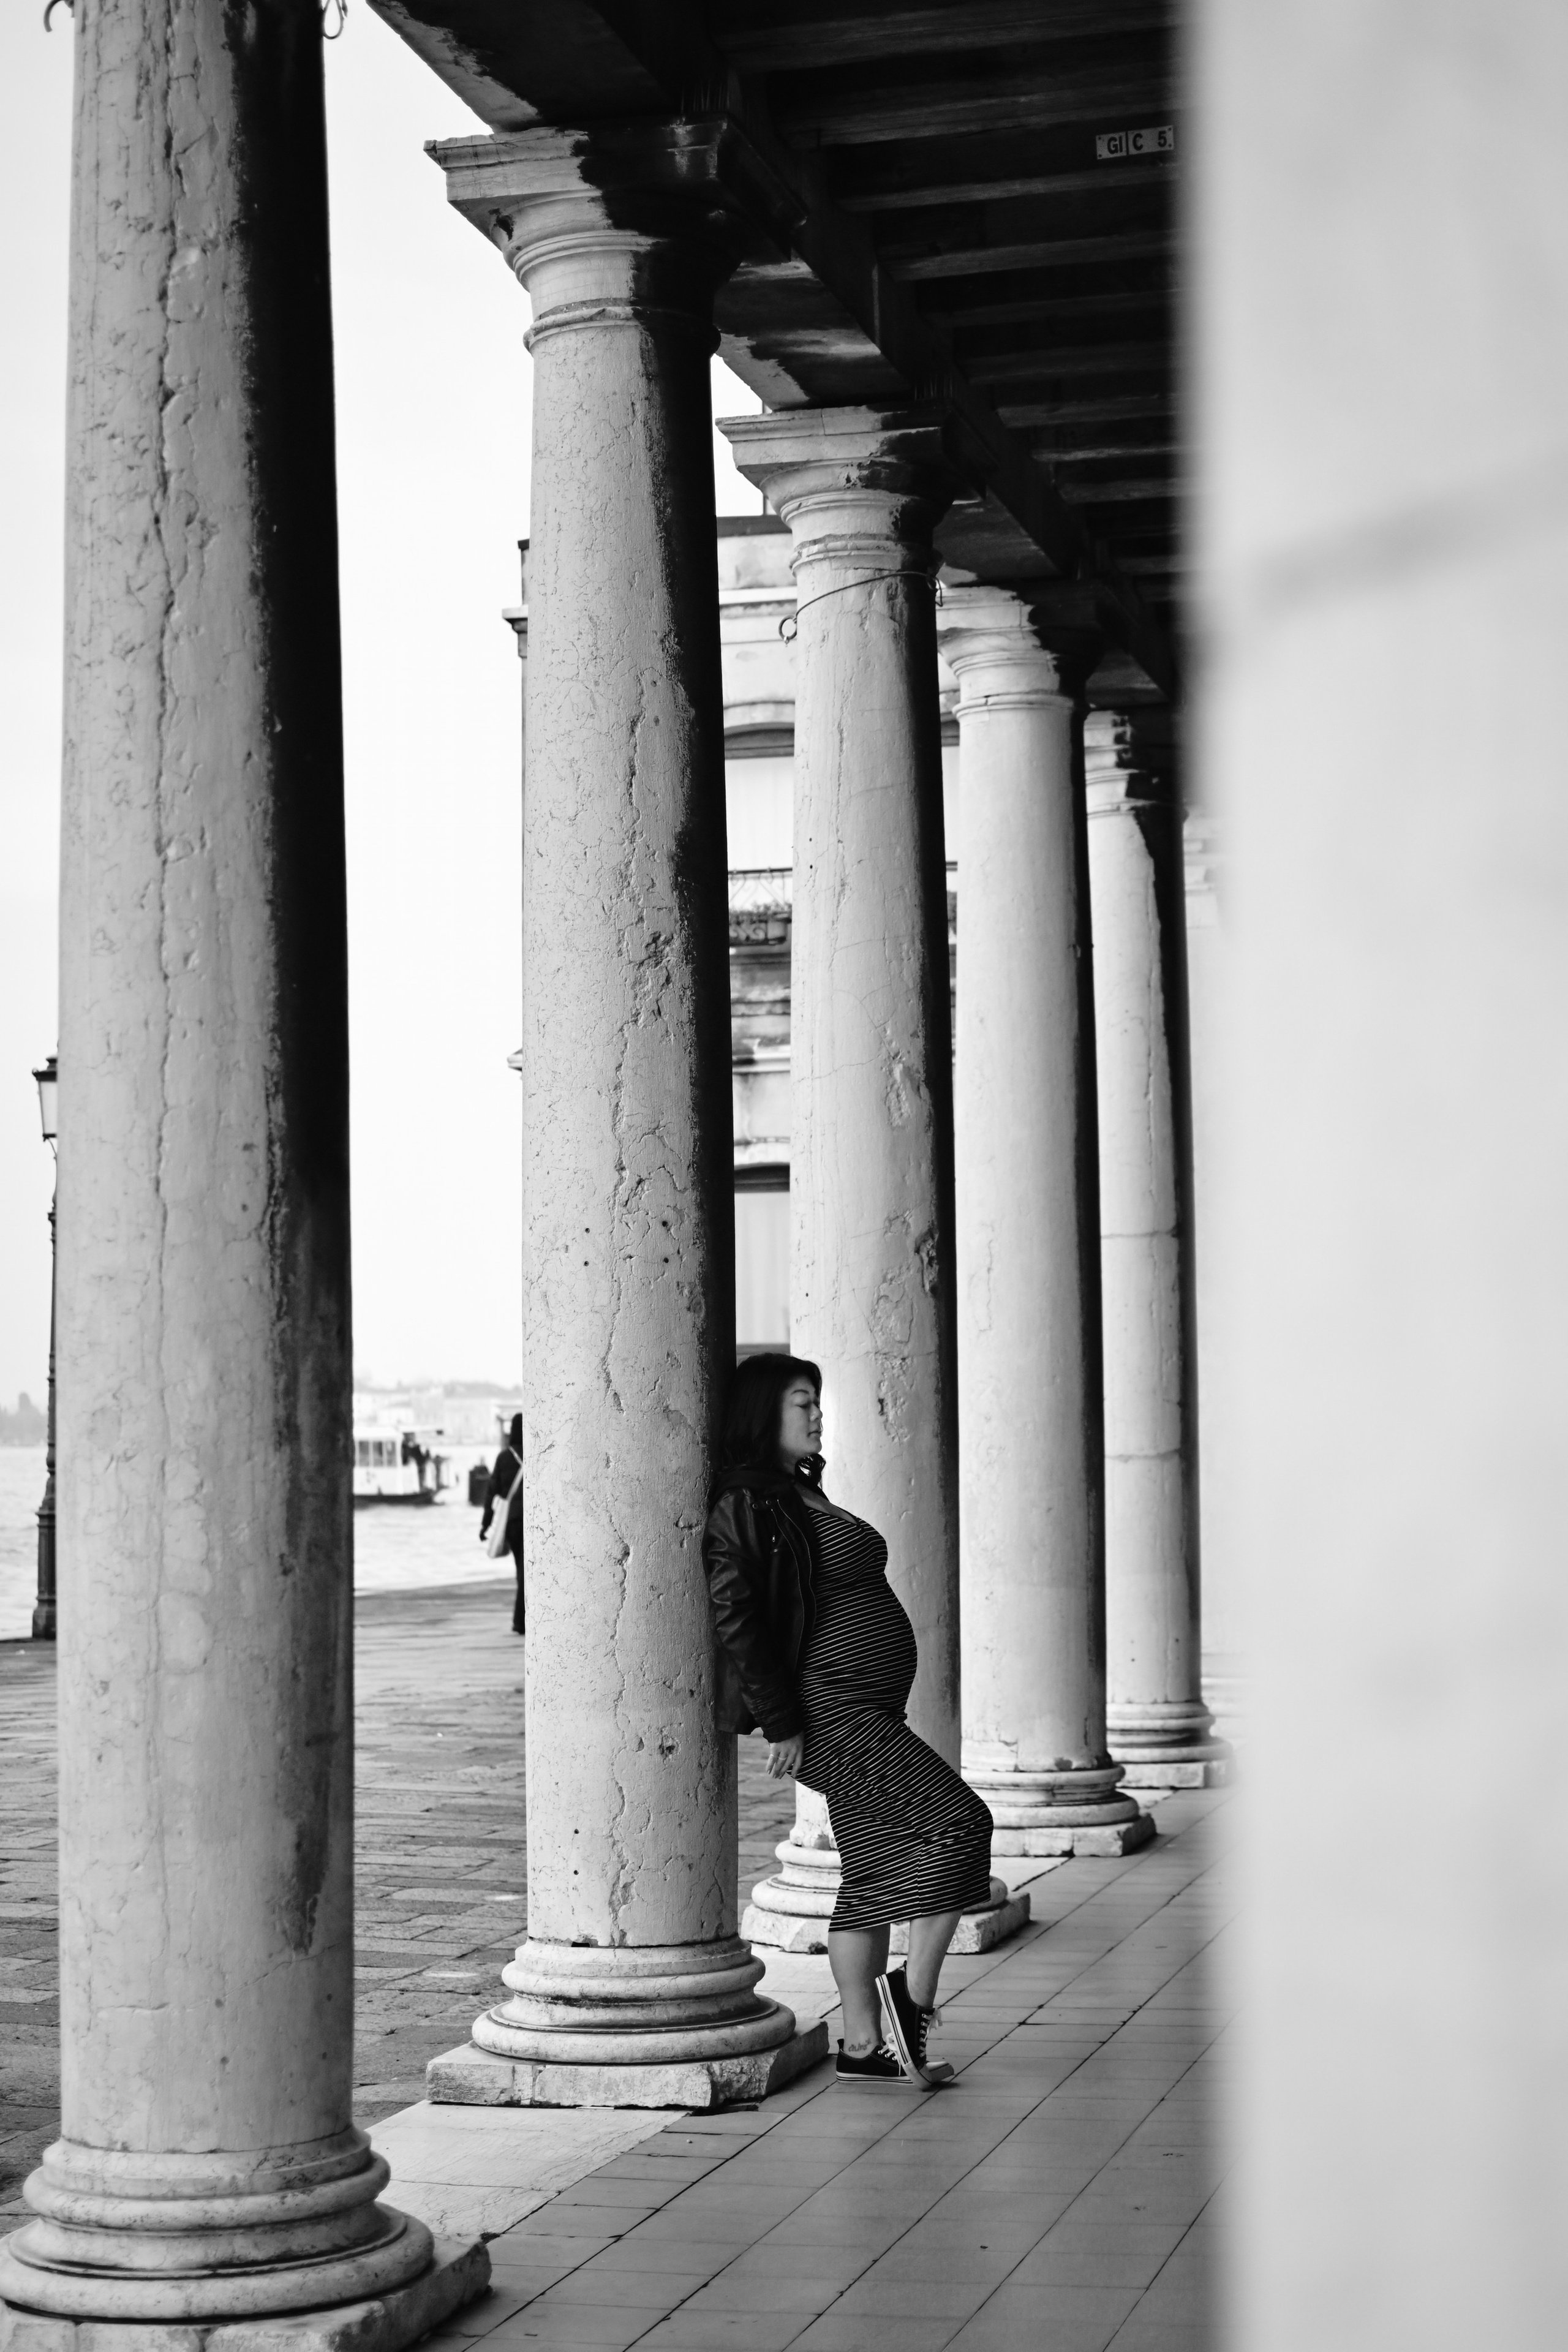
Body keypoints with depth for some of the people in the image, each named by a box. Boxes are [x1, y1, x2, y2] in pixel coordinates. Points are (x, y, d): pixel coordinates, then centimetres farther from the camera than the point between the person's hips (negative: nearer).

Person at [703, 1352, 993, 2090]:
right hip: (827, 1715, -10)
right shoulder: (747, 1504, -14)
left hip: (865, 1711, 10)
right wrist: (780, 1723, -21)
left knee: (876, 1874, 11)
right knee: (959, 1823, -14)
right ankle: (913, 2000, -4)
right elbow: (734, 1616, -21)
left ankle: (865, 2046, 15)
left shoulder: (800, 1496, 17)